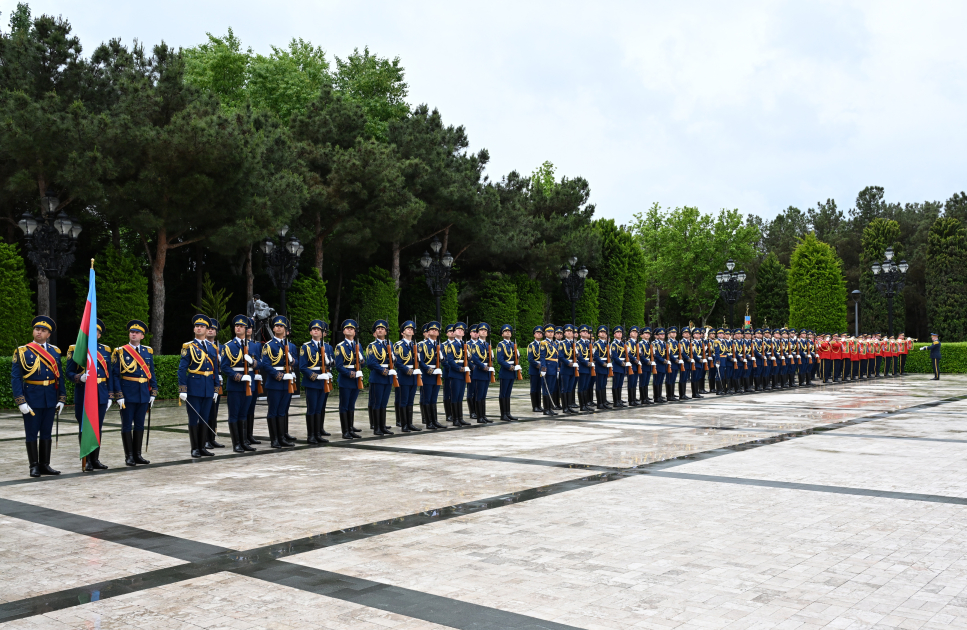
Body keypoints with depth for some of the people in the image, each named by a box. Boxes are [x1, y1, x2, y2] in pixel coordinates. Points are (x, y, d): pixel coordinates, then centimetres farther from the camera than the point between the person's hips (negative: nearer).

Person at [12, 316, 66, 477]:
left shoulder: (55, 351, 7)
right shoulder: (22, 351, -4)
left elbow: (59, 376, 10)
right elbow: (15, 377, -7)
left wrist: (61, 399, 5)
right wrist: (20, 401, -14)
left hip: (50, 398, 4)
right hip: (32, 397, -3)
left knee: (46, 432, 10)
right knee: (32, 433, 3)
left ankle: (45, 465, 17)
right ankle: (34, 466, 10)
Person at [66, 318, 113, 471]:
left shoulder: (105, 350, 10)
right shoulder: (76, 349, 0)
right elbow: (68, 373, -1)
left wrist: (110, 396, 7)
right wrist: (80, 378, -23)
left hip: (101, 394, 3)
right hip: (83, 394, -3)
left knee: (98, 428, 9)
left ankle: (95, 460, 18)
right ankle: (86, 461, 9)